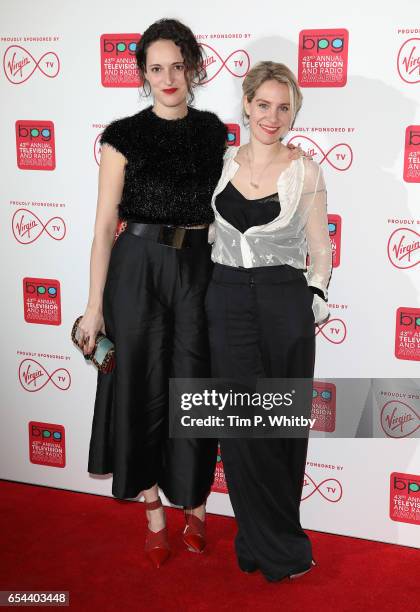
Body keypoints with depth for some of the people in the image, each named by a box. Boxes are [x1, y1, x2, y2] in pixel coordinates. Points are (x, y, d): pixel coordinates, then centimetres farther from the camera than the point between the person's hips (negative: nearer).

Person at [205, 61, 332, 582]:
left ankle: (261, 540, 28)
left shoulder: (304, 171, -3)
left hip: (284, 304, -2)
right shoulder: (223, 163, 5)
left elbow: (320, 251, 3)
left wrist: (314, 305, -1)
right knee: (243, 428, 2)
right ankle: (281, 548, 20)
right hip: (228, 304, 2)